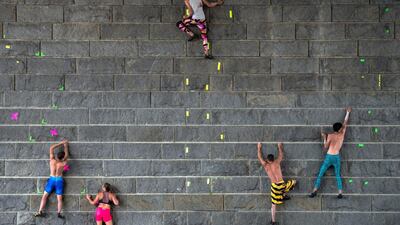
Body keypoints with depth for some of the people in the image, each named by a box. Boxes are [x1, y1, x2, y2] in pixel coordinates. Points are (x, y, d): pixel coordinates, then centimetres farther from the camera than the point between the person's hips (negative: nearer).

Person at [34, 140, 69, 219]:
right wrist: (65, 146, 14)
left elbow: (51, 148, -3)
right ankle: (59, 213, -14)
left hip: (51, 179, 1)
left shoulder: (52, 160, -12)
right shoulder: (63, 163, -14)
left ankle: (40, 212, -2)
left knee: (45, 196, 6)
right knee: (59, 198, 1)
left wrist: (61, 143, 2)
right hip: (59, 180, -1)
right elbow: (67, 155, 4)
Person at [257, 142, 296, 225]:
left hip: (274, 186, 1)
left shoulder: (265, 165, 6)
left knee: (273, 204, 12)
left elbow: (260, 157, 22)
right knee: (294, 182, 26)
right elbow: (281, 155, 23)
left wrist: (259, 148, 35)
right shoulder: (277, 162, 4)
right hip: (282, 185, -1)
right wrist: (280, 147, 39)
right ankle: (284, 195, 24)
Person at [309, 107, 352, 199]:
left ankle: (315, 191, -6)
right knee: (338, 175, 12)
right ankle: (340, 193, 0)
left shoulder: (330, 136, -6)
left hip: (329, 157, -2)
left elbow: (326, 146, -1)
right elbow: (345, 123, 13)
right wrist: (348, 112, 22)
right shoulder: (342, 134, 0)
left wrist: (324, 137, 10)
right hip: (337, 157, 2)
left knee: (320, 174, 2)